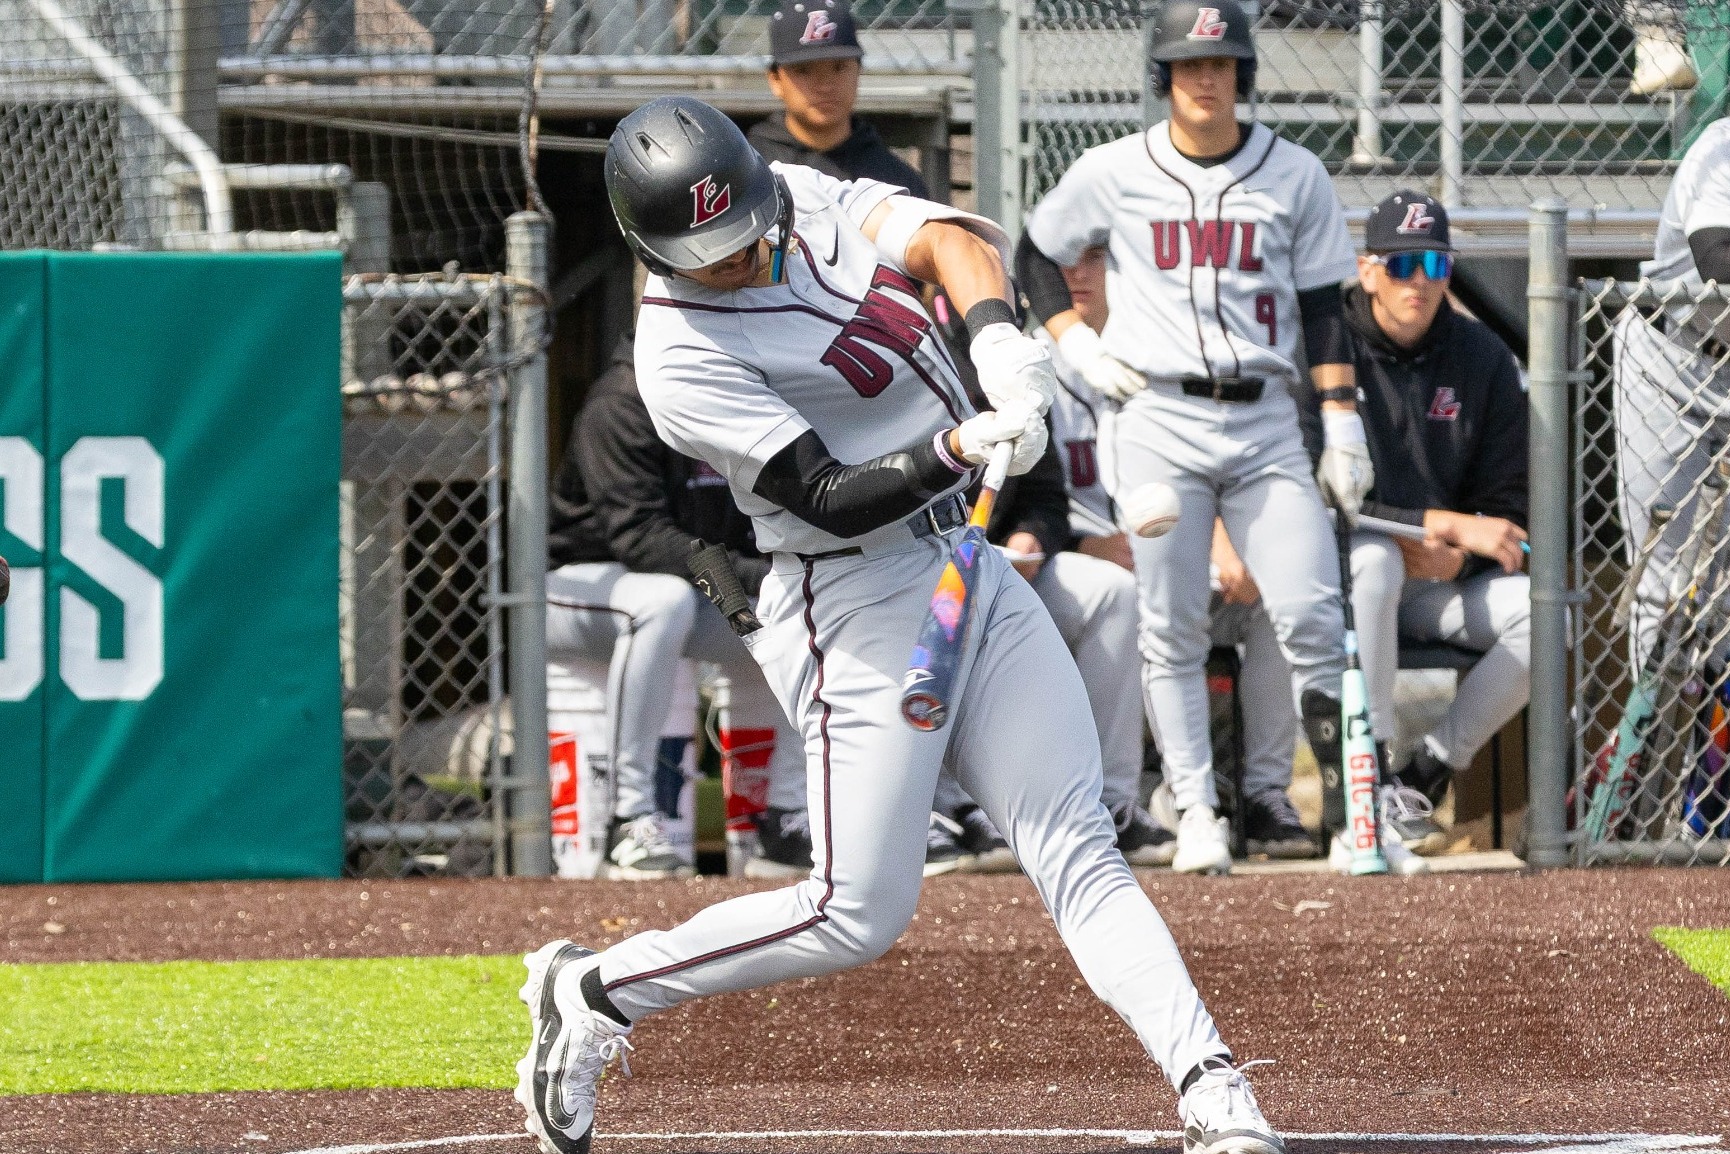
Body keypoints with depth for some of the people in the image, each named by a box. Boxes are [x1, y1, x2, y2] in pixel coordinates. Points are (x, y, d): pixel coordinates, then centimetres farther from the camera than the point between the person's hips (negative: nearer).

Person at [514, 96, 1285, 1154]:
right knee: (860, 914, -6)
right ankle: (594, 995, 10)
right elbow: (828, 497, -22)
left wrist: (995, 331, -30)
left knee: (1078, 848, -2)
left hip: (974, 562, 7)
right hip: (860, 603, -7)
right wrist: (957, 448, -36)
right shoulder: (683, 354, -18)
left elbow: (951, 237, -10)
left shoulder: (808, 200, 2)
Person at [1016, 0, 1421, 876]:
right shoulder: (1113, 173, 3)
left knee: (1314, 622, -8)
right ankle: (1196, 814, 3)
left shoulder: (1295, 176, 6)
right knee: (1171, 630, -3)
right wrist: (1076, 345, 3)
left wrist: (1342, 424, 2)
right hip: (1159, 421, -1)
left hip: (1265, 423, 1)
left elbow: (1322, 309, 9)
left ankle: (1349, 814, -5)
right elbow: (1036, 256, 17)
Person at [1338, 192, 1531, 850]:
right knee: (1372, 558, -39)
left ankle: (1429, 772, -11)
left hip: (1444, 584, 4)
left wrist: (1455, 557, -15)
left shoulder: (1482, 358, 4)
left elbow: (1509, 506, 6)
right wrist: (1449, 525, -23)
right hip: (1337, 575, -4)